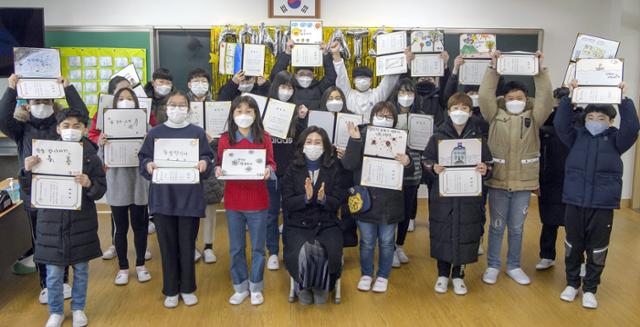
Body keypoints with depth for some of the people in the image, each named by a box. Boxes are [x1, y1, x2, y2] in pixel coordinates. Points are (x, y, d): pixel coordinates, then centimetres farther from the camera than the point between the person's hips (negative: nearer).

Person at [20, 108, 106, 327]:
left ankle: (78, 308, 33)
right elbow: (30, 191, 0)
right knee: (53, 274, 9)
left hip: (81, 223, 0)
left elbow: (101, 190, -4)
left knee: (81, 270, 14)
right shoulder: (45, 153, -3)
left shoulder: (91, 156, -4)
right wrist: (27, 171, -18)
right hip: (52, 222, 0)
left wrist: (89, 184, -24)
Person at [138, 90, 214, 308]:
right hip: (162, 197, 1)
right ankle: (171, 291, 21)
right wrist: (148, 165, -16)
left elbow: (207, 157, 3)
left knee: (187, 245, 7)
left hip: (190, 197, 0)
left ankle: (187, 289, 23)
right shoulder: (155, 133, 6)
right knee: (167, 245, 8)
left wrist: (204, 164, -19)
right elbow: (143, 158, 5)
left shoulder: (197, 133, 4)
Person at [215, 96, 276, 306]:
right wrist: (218, 169, -17)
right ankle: (240, 287, 27)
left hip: (257, 200, -1)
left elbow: (271, 163, 1)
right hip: (233, 200, 1)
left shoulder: (264, 138, -1)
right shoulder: (225, 139, 1)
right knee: (236, 248, 11)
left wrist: (269, 170, -21)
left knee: (257, 247, 9)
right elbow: (219, 164, 4)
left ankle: (256, 288, 25)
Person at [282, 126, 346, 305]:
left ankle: (321, 287, 7)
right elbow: (286, 202, -2)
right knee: (301, 254, -28)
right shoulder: (293, 169, 4)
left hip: (327, 224, 1)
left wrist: (323, 199, -21)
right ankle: (304, 287, 5)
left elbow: (337, 203, 1)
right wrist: (306, 197, -20)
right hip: (298, 224, 0)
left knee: (331, 255, -26)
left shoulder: (333, 169, 4)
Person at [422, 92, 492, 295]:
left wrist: (485, 169, -15)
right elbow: (425, 160, 4)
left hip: (469, 196, 1)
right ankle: (443, 275, 24)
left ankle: (458, 276, 24)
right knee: (442, 234, 6)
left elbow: (489, 163, 7)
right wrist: (433, 167, -17)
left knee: (465, 235, 6)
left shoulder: (478, 137, 3)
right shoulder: (438, 136, 1)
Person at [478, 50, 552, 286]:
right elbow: (485, 95, -9)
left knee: (516, 228, 13)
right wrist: (493, 68, -11)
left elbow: (546, 98, -7)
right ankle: (492, 266, 23)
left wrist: (540, 70, -12)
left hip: (523, 182, 1)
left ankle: (514, 266, 29)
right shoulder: (495, 115, 1)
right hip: (497, 181, -1)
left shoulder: (534, 117, 4)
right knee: (497, 226, 9)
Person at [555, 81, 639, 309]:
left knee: (597, 249, 7)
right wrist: (570, 97, -12)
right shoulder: (577, 136, 6)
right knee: (573, 246, 12)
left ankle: (590, 289, 23)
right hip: (574, 202, 1)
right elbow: (560, 124, -7)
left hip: (603, 205, -1)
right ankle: (572, 283, 30)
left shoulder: (615, 139, 3)